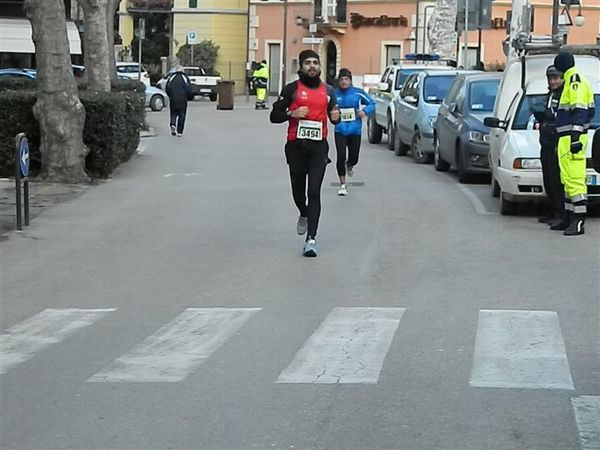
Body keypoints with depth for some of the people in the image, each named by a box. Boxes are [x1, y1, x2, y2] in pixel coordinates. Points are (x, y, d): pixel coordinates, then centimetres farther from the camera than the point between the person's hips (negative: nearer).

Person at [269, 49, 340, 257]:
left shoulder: (328, 91, 10)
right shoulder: (291, 89, 2)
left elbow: (334, 117, 21)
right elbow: (274, 116, 2)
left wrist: (336, 117, -3)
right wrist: (293, 114, -15)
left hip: (318, 147, 0)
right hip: (296, 146, 0)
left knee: (314, 192, -10)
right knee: (298, 190, 12)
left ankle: (311, 238, -13)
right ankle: (304, 215, 45)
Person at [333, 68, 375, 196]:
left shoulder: (357, 92, -2)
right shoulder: (334, 94, -1)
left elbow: (371, 103, 8)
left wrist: (365, 111, -11)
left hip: (355, 130, 1)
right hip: (340, 131, -1)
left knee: (354, 158, 6)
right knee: (341, 157, -10)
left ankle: (349, 165, 47)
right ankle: (342, 185, 2)